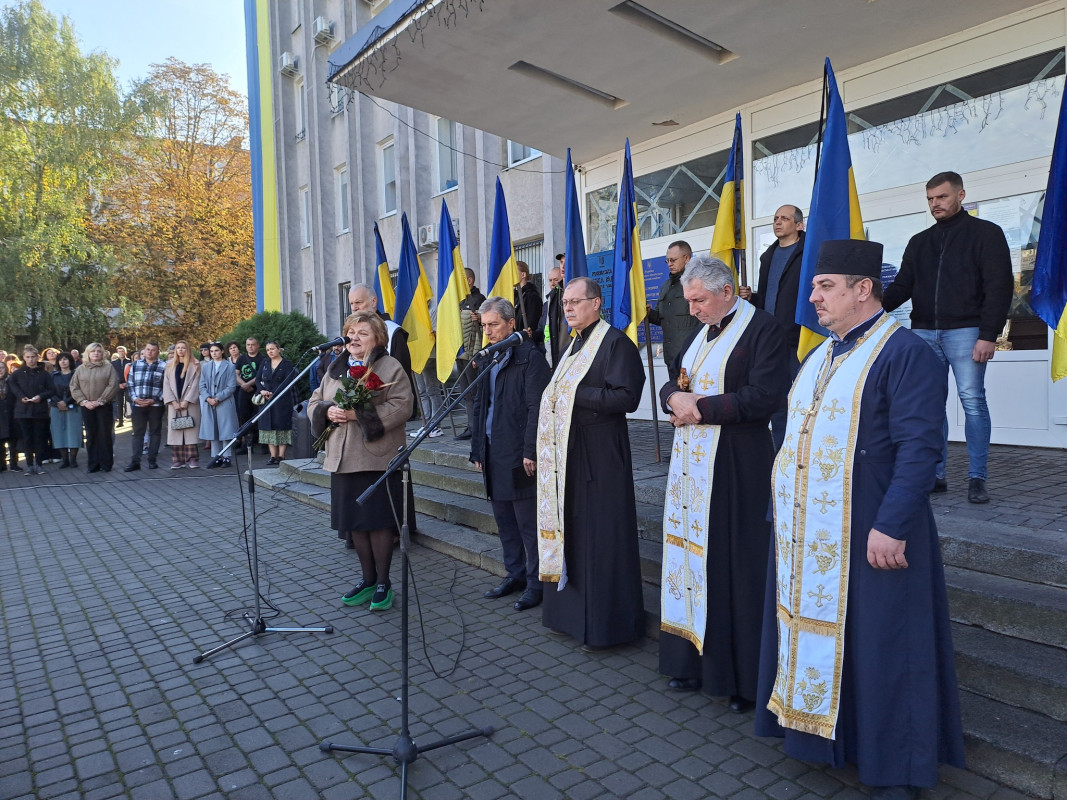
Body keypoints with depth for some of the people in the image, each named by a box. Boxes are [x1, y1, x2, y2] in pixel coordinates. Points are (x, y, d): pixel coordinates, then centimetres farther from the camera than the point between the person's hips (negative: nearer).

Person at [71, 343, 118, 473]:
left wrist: (100, 401, -12)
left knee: (105, 435, -1)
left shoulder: (108, 368, 2)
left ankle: (106, 464, 6)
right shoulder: (80, 369, 9)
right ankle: (93, 464, 10)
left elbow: (113, 386, -7)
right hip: (87, 407, 2)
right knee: (91, 436, 5)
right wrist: (84, 401, -8)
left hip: (104, 406, -2)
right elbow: (74, 387, 6)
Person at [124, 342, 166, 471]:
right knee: (137, 433, 4)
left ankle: (152, 460, 13)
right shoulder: (135, 365, 11)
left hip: (156, 405, -2)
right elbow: (130, 384, 10)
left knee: (155, 432, 5)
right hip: (138, 404, 2)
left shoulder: (163, 366, -1)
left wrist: (154, 400, -12)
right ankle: (135, 461, 5)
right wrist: (134, 398, -4)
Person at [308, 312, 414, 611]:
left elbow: (401, 407, -16)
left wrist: (359, 414, -22)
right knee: (354, 522, 12)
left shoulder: (390, 367, -5)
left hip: (378, 459, -6)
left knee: (379, 521, 1)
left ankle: (383, 583, 17)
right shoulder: (335, 368, 15)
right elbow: (314, 403, 17)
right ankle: (368, 580, 27)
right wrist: (327, 411, -6)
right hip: (342, 459, 6)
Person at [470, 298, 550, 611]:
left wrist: (531, 451, -19)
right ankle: (515, 574, 29)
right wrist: (477, 449, 14)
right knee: (504, 519, 15)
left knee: (528, 523, 1)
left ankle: (536, 582, 13)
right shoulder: (487, 360, 14)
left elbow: (537, 408, -15)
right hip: (493, 453, 8)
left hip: (520, 455, -8)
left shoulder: (529, 357, -9)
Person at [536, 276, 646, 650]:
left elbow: (627, 396, -20)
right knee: (571, 531, 13)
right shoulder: (574, 345, 17)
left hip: (600, 455, -9)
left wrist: (574, 395, -18)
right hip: (568, 452, 9)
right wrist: (555, 395, 4)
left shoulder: (616, 343, -10)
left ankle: (604, 622, 11)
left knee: (601, 537, -1)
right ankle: (573, 610, 26)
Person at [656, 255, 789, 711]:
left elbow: (765, 396, -18)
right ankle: (692, 660, 24)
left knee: (734, 566, -1)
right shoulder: (699, 332, 15)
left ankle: (744, 677, 14)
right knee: (690, 556, 10)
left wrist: (700, 408, -15)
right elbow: (670, 386, 18)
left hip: (736, 468, -7)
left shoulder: (762, 329, -8)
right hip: (690, 463, 7)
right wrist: (675, 398, -5)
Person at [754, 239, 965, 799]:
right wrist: (786, 505, 14)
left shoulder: (905, 354, -12)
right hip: (807, 533, 8)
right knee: (812, 631, 16)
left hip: (867, 536, -8)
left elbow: (919, 447, -19)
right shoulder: (818, 358, 13)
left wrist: (891, 527, -24)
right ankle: (820, 732, 35)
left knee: (877, 647, 5)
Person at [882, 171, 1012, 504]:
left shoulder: (985, 233, 4)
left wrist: (989, 335, -13)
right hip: (924, 333, 4)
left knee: (972, 400, -7)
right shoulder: (919, 242, 17)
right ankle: (935, 475, 9)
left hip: (965, 332, -4)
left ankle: (977, 479, 0)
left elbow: (999, 287, -4)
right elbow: (902, 286, 11)